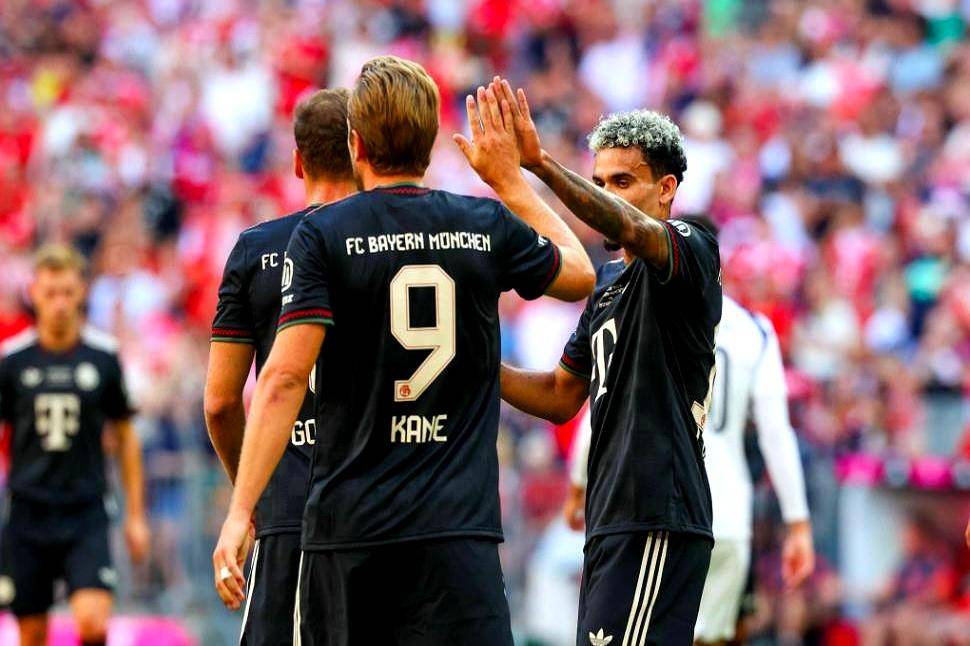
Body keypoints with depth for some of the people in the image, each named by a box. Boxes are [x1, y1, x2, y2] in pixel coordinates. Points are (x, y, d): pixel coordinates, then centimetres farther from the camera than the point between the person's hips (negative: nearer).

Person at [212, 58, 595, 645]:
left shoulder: (322, 236, -2)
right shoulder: (488, 227, 6)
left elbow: (284, 378, -11)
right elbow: (580, 275, 27)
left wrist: (240, 511, -11)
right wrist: (510, 179, 35)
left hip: (346, 527, 0)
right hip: (459, 526, 0)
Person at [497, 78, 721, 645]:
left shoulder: (692, 250, -5)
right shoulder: (611, 281, 23)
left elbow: (629, 228, -28)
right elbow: (563, 397, 26)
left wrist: (540, 163, -41)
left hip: (659, 519, -9)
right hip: (612, 517, 9)